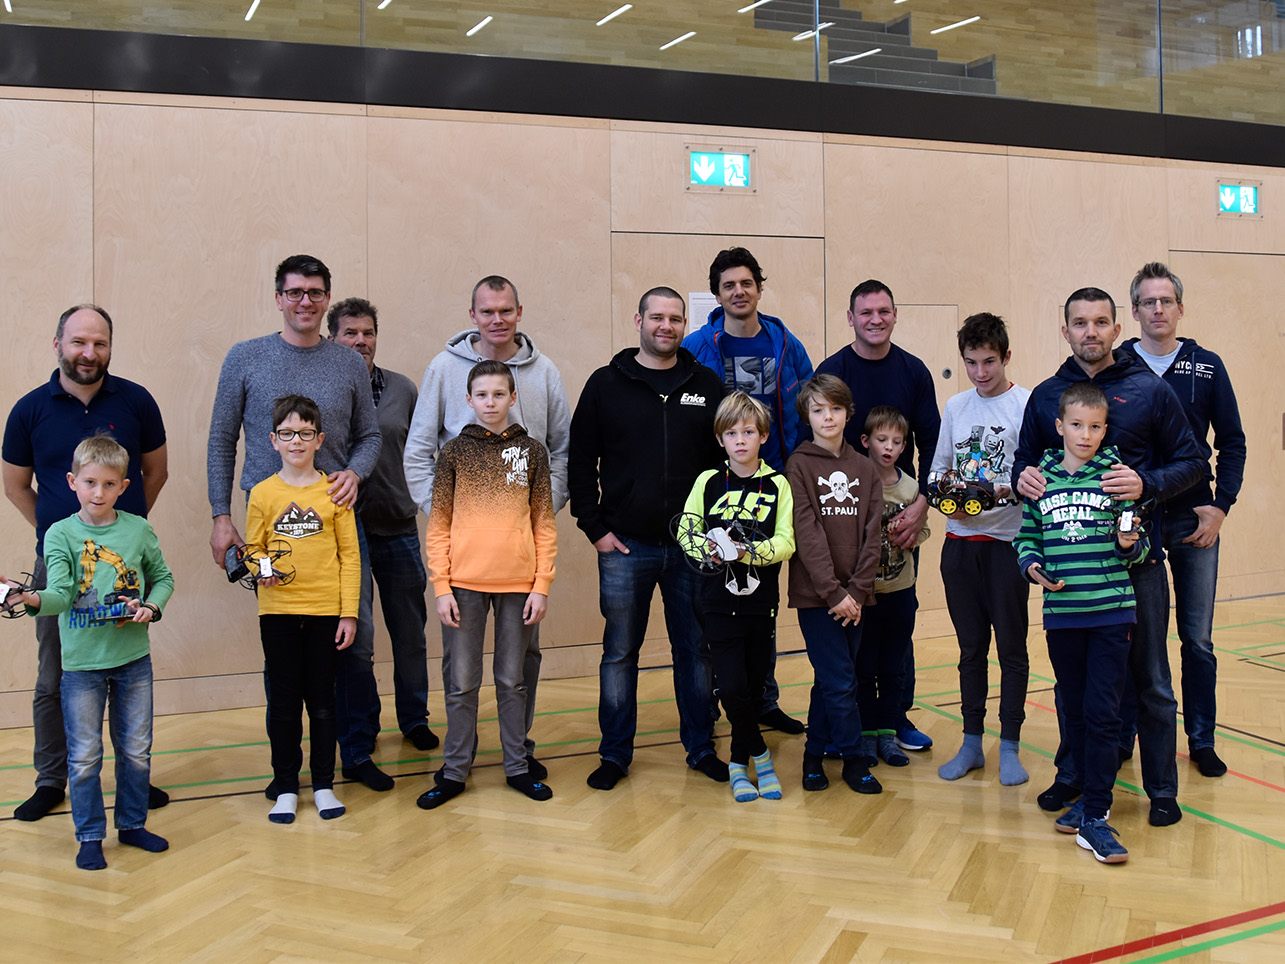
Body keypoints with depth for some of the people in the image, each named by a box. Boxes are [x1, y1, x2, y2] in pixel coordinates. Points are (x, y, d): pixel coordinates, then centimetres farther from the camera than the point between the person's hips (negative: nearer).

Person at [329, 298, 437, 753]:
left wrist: (415, 496, 4)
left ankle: (414, 717, 28)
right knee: (356, 634, 4)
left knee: (410, 632, 12)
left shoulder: (402, 389, 5)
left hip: (399, 529, 3)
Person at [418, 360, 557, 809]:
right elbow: (439, 525, 1)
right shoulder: (454, 452, 3)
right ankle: (454, 771, 16)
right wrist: (442, 588, -6)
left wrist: (542, 585, -2)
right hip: (464, 583, 0)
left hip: (519, 584, 1)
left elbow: (544, 525, 5)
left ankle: (517, 767, 22)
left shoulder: (532, 451, 5)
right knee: (461, 682, 6)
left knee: (512, 680, 10)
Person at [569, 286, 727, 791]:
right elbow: (580, 461, 2)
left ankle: (701, 748, 24)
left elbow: (727, 460, 8)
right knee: (620, 651, 7)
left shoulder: (707, 385, 5)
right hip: (625, 545, -1)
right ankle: (615, 754, 18)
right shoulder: (606, 384, 1)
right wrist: (595, 527, -4)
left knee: (696, 649, 10)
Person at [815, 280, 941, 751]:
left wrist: (921, 505, -9)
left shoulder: (913, 371, 4)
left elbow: (931, 445, 4)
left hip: (903, 516, 2)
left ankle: (898, 716, 19)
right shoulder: (831, 371, -2)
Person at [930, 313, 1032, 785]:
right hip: (960, 539, 4)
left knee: (1011, 645, 2)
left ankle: (1010, 746, 12)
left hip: (1008, 539, -4)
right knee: (971, 645, 12)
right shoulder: (956, 406, 10)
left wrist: (1013, 489, -25)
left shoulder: (1028, 405, -5)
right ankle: (971, 742, 21)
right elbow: (938, 468, 15)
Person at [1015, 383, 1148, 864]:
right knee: (1075, 711, 13)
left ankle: (1095, 815, 2)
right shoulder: (1041, 478, 5)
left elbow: (1138, 544, 3)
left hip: (1111, 611, -3)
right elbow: (1027, 535, 13)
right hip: (1061, 613, 3)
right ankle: (1088, 793, 29)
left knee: (1102, 713, -4)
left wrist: (1130, 546, -19)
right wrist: (1031, 564, -6)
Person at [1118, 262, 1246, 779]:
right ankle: (1121, 735, 18)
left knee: (1198, 639, 8)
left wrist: (1220, 505, -3)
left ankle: (1201, 740, 20)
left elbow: (1231, 442, 7)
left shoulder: (1207, 367, 4)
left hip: (1194, 520, 1)